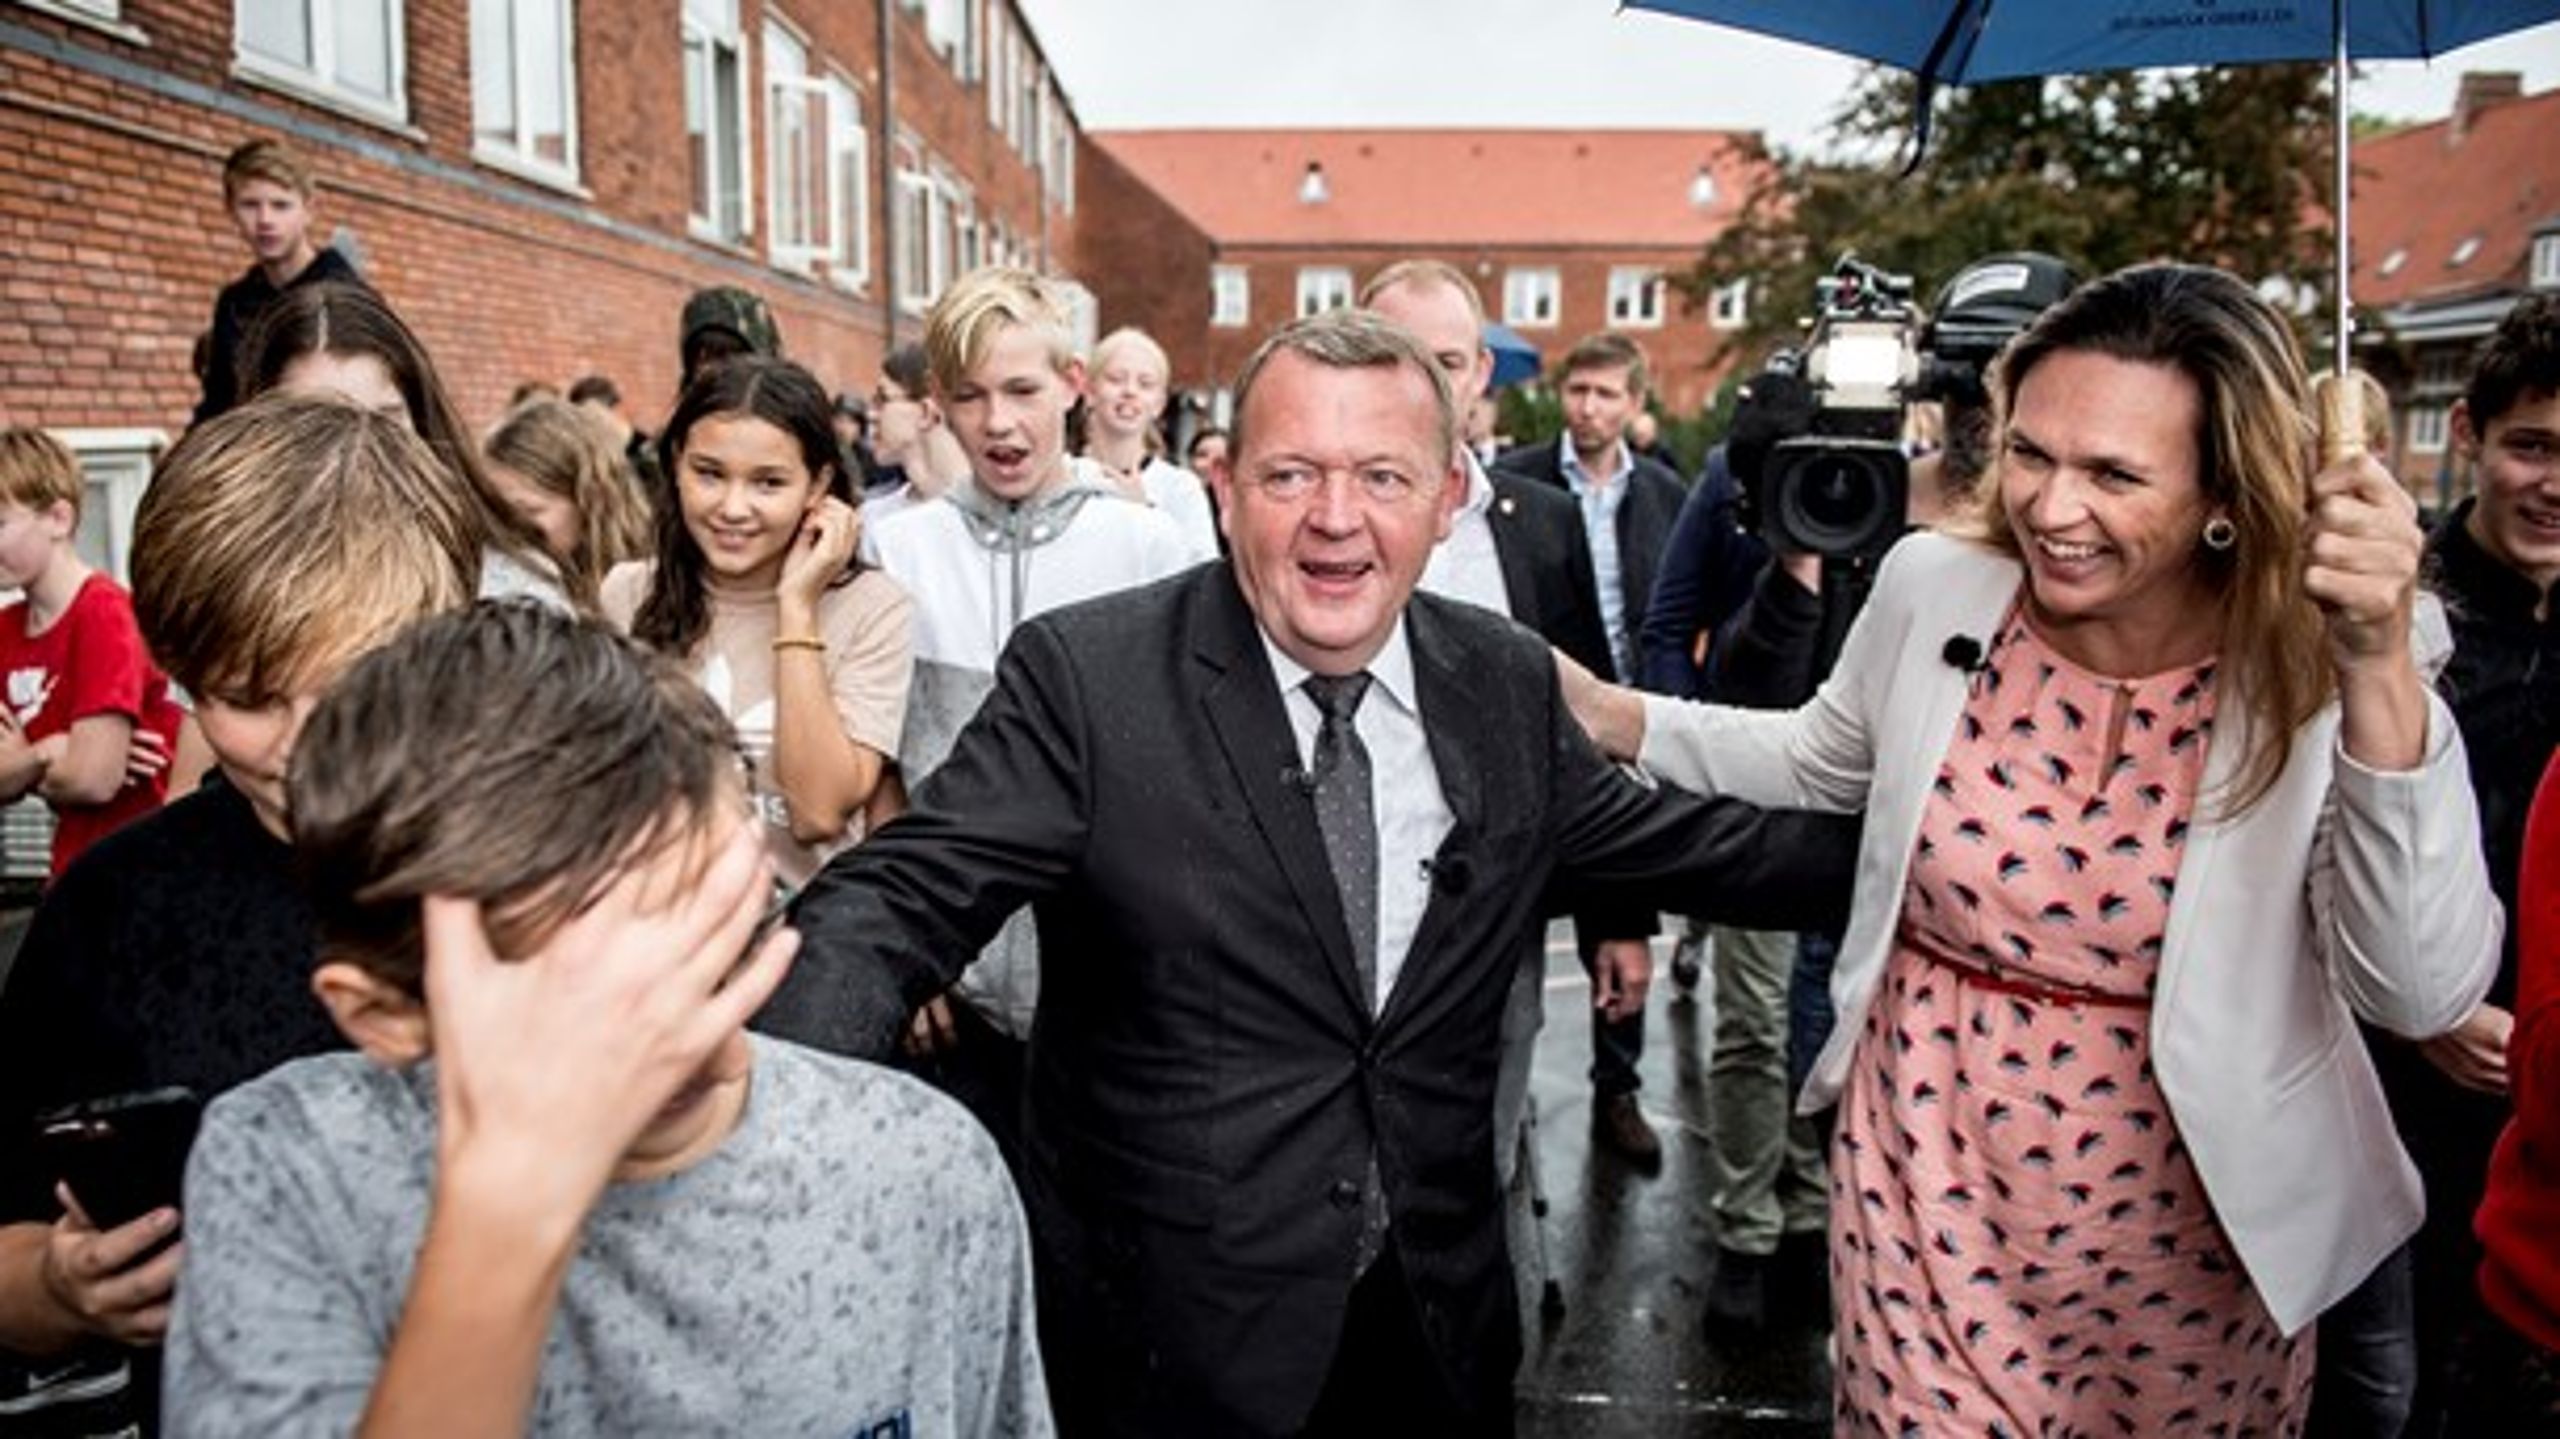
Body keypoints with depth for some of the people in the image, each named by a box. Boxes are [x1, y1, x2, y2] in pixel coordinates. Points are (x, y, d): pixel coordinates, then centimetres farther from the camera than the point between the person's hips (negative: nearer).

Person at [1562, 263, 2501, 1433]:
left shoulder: (2319, 677, -16)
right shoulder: (1934, 589, -9)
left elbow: (2424, 994, -25)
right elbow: (1826, 763, 11)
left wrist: (2381, 667, -33)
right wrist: (1616, 719, 1)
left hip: (2182, 1237, -1)